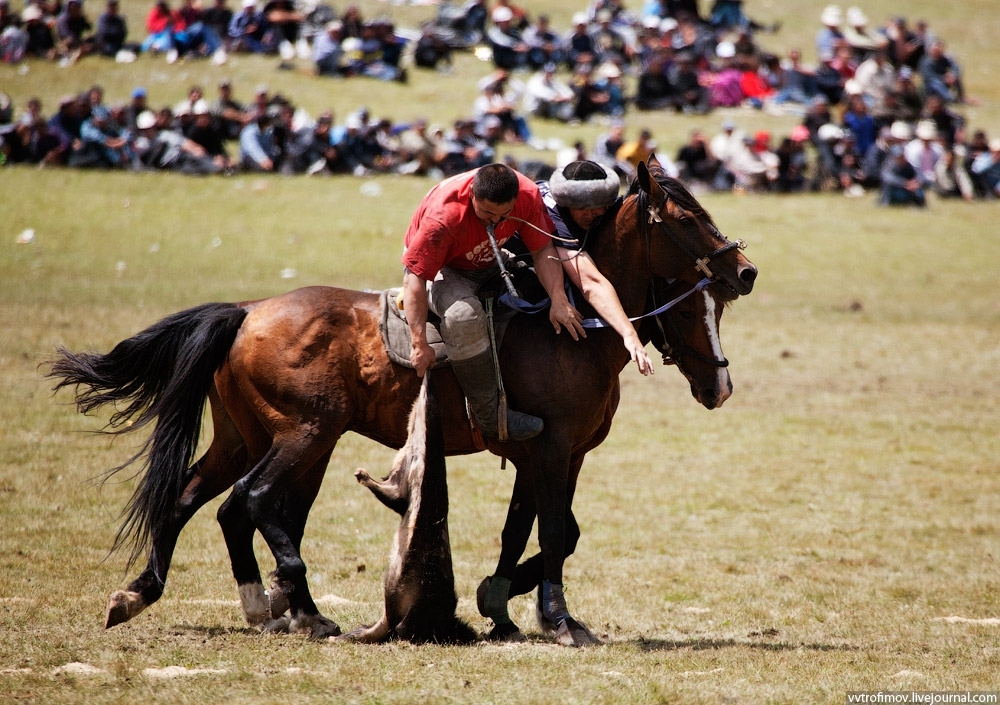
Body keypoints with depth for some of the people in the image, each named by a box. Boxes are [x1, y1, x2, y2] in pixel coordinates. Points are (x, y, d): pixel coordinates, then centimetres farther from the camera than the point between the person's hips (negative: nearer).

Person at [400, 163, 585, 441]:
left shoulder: (528, 195, -25)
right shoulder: (443, 217, -38)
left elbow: (543, 251, -16)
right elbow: (415, 278, -35)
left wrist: (559, 301, -30)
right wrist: (420, 344, -37)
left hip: (492, 264, 7)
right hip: (442, 269, -7)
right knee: (464, 313, -37)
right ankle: (490, 415, -29)